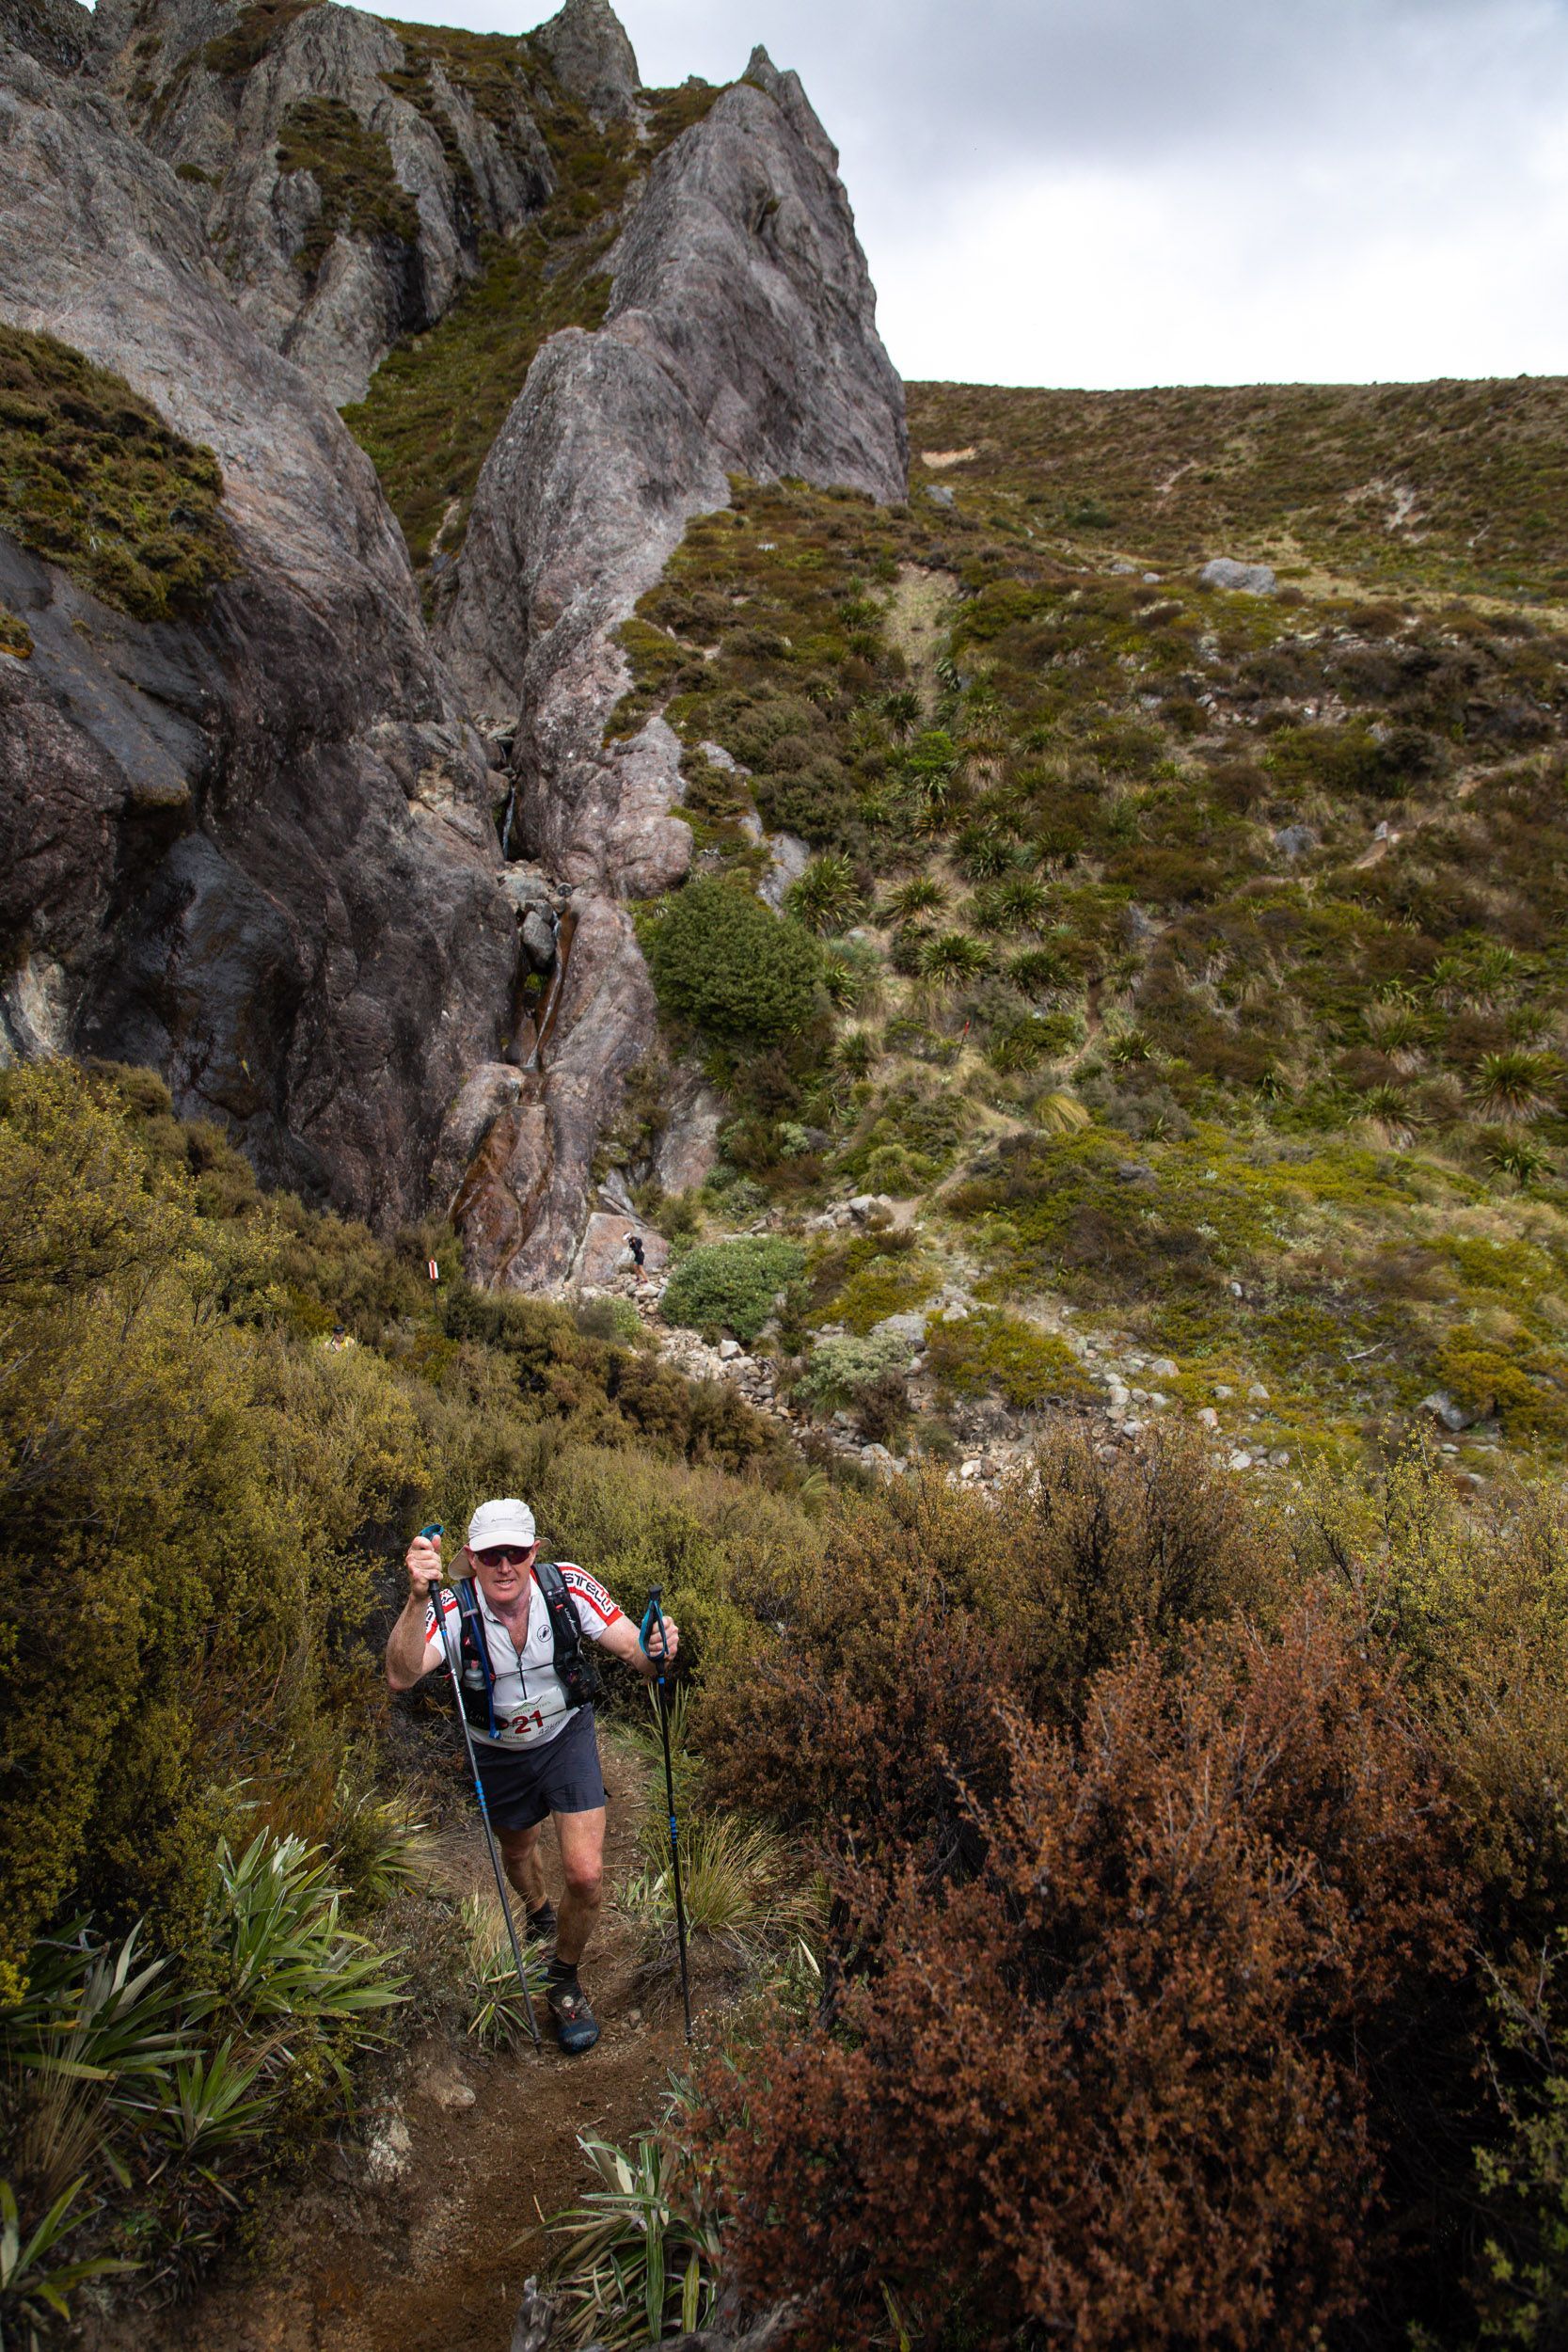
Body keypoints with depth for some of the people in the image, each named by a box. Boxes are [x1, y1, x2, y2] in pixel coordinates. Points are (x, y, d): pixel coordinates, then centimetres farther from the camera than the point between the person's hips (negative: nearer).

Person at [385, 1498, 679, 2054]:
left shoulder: (568, 1585, -27)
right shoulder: (455, 1608, -30)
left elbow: (635, 1653, -27)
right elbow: (400, 1677, -46)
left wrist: (656, 1652, -51)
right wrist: (418, 1597, -62)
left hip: (566, 1736, -1)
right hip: (497, 1752, 1)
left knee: (586, 1874, -10)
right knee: (517, 1849, 25)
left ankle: (564, 1982, 20)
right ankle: (538, 1912, 62)